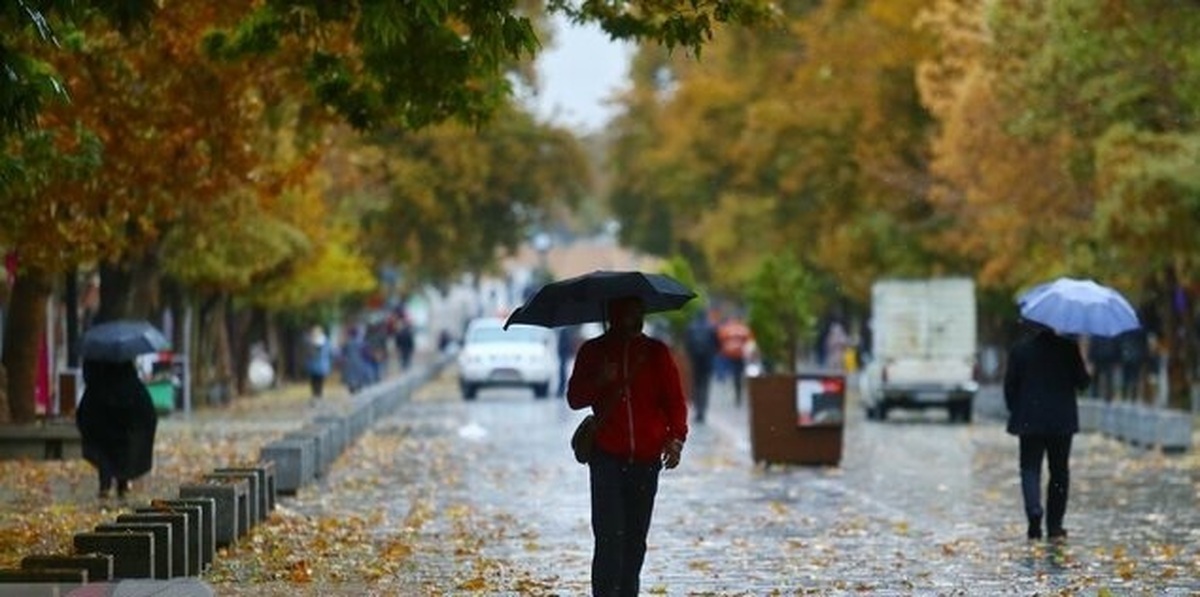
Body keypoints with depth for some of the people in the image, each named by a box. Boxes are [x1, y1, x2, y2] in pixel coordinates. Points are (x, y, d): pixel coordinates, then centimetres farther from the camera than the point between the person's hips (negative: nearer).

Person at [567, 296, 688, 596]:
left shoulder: (656, 352, 9)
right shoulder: (592, 352, 7)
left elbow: (675, 399, 6)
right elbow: (575, 399, 5)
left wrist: (676, 437, -10)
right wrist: (599, 382, -14)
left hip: (646, 459, 2)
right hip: (607, 457, -2)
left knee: (635, 538, 5)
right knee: (609, 536, -13)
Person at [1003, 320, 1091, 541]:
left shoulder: (1020, 348, -4)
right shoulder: (1067, 346, -4)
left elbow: (1010, 384, -1)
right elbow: (1082, 381, -2)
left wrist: (1014, 410, 11)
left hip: (1029, 420, -1)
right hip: (1062, 420, 1)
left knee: (1030, 468, 3)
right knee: (1059, 472, 11)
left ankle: (1034, 511, -23)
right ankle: (1054, 525, 11)